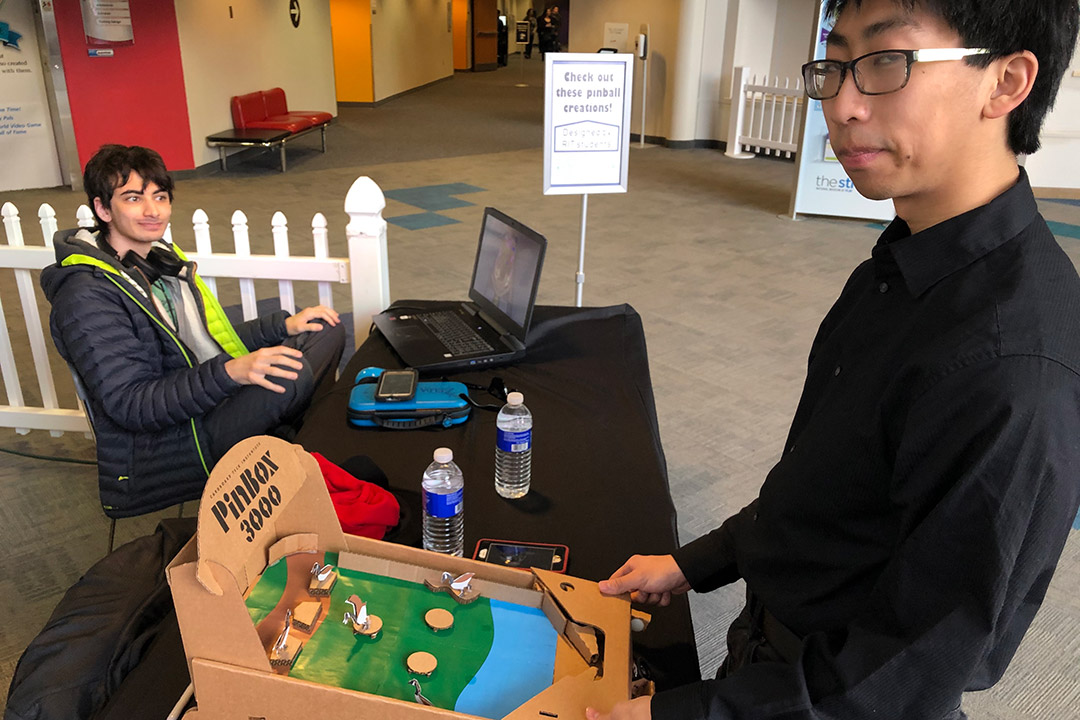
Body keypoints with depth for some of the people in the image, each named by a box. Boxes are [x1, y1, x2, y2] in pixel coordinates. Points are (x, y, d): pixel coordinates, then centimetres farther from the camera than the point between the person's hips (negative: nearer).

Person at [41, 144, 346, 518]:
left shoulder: (162, 259, 12)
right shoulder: (85, 296, -15)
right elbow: (128, 405, -23)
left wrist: (284, 324, 7)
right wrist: (229, 373, -35)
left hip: (211, 409, 9)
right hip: (153, 454, -9)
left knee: (325, 331, 6)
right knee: (291, 374, -33)